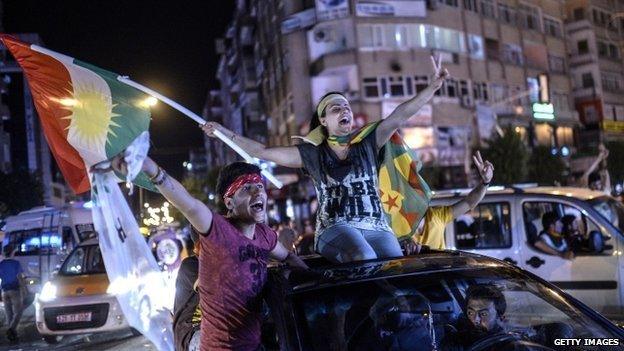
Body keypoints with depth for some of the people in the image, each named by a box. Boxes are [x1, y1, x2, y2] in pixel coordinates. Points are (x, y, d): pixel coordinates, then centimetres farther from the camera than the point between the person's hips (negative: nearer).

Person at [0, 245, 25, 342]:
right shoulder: (16, 263, -7)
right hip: (15, 290, -4)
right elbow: (20, 278, -9)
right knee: (18, 312, -1)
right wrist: (24, 288, -1)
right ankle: (11, 329, -22)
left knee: (9, 314, 10)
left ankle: (13, 334, 11)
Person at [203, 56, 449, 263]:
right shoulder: (311, 153, 10)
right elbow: (262, 152, 10)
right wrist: (224, 133, 8)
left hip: (376, 227, 2)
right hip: (335, 228, -2)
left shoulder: (368, 143, 11)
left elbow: (400, 115, 3)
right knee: (364, 259, -35)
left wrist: (434, 85, -5)